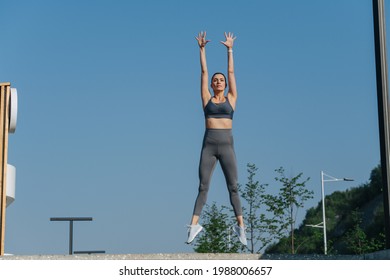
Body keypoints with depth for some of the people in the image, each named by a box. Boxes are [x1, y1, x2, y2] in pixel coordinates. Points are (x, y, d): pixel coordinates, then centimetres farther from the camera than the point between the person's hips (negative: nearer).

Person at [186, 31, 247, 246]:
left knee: (233, 187, 0)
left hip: (226, 144, 0)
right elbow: (204, 72, 11)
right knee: (203, 187, -2)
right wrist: (202, 49, 10)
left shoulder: (231, 99, 12)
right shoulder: (207, 99, 11)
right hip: (209, 145, 0)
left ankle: (240, 225, 3)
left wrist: (229, 50, 13)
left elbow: (231, 72, 12)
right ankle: (194, 224, -3)